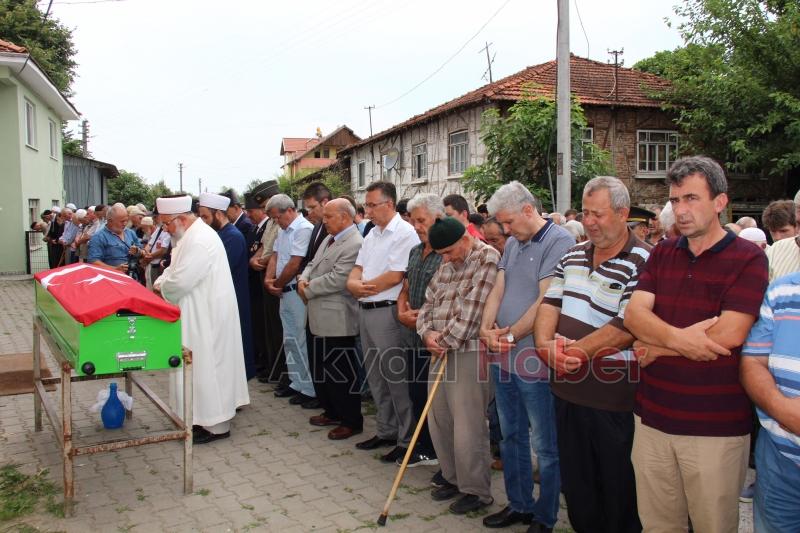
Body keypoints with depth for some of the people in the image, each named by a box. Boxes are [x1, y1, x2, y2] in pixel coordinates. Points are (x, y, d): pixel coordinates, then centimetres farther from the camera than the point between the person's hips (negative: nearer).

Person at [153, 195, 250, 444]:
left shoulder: (199, 240, -23)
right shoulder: (193, 235, 12)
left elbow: (180, 281, -26)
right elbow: (174, 269, 17)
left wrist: (160, 288, -7)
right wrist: (160, 283, -1)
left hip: (207, 314, -10)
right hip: (201, 312, 10)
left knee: (205, 365, -2)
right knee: (201, 364, 17)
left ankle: (215, 424, 9)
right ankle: (207, 414, 28)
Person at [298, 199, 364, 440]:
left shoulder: (355, 245, -18)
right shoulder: (329, 238, 13)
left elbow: (337, 279, -24)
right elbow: (313, 264, 18)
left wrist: (308, 290, -13)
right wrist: (303, 279, -3)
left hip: (338, 321, -10)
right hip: (320, 318, 10)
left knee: (341, 373, 1)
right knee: (322, 368, 19)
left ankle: (352, 421, 15)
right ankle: (332, 412, 35)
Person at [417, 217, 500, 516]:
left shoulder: (488, 260, -12)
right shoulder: (447, 266, 15)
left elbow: (472, 311, -18)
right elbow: (428, 303, 17)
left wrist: (445, 340, -9)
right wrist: (427, 333, -2)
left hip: (470, 353, -8)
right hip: (442, 353, 8)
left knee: (467, 427, -3)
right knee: (438, 419, 13)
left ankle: (477, 491, 15)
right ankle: (454, 478, 31)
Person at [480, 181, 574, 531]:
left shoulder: (559, 241, -13)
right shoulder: (512, 244, 13)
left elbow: (545, 301, -19)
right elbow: (498, 290, 8)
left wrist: (511, 336, -13)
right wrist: (487, 327, -9)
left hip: (535, 358, -8)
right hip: (502, 356, 8)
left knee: (545, 445, 5)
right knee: (511, 437, 18)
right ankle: (519, 505, 33)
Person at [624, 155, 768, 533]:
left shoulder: (748, 259, -7)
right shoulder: (662, 254, 7)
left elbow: (728, 335, -18)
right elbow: (634, 315, -4)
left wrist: (656, 349, -8)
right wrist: (679, 338, -23)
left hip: (716, 427, -4)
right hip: (653, 418, 4)